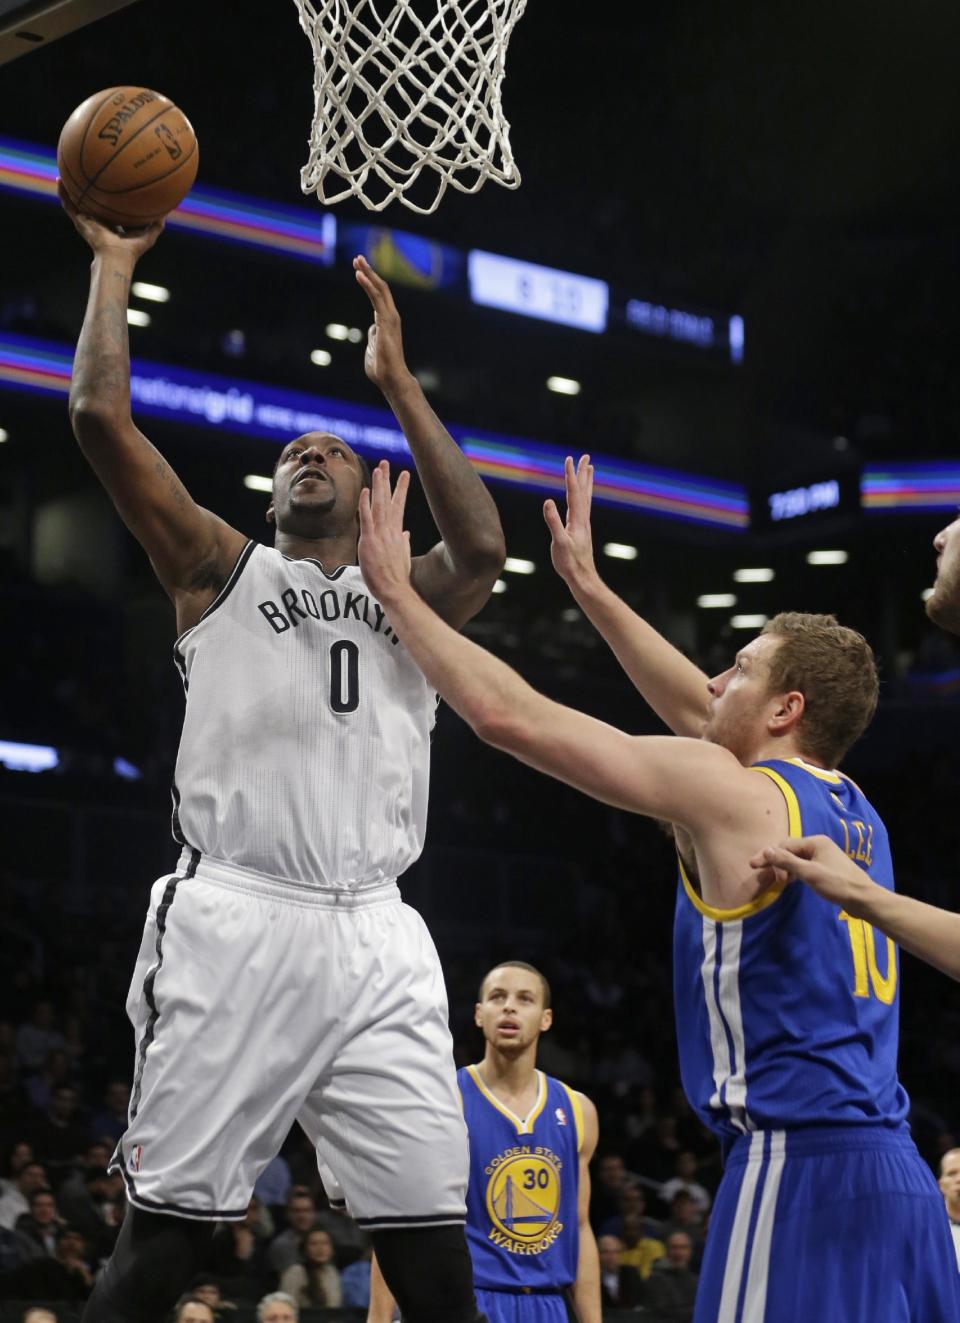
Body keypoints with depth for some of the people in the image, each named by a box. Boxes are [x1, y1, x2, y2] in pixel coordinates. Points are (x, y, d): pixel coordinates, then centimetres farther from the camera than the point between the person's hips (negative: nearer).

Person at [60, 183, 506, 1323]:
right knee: (163, 1227, -5)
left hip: (375, 938, 2)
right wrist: (113, 263, 11)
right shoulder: (221, 569, 16)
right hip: (235, 921, -2)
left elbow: (480, 549, -2)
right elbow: (100, 417, 5)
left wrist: (397, 383, 0)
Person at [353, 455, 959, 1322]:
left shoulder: (728, 791, -4)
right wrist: (588, 584, 38)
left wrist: (395, 587, 8)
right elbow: (698, 712, 34)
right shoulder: (855, 811, 18)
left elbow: (507, 714, -4)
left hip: (798, 1164, -8)